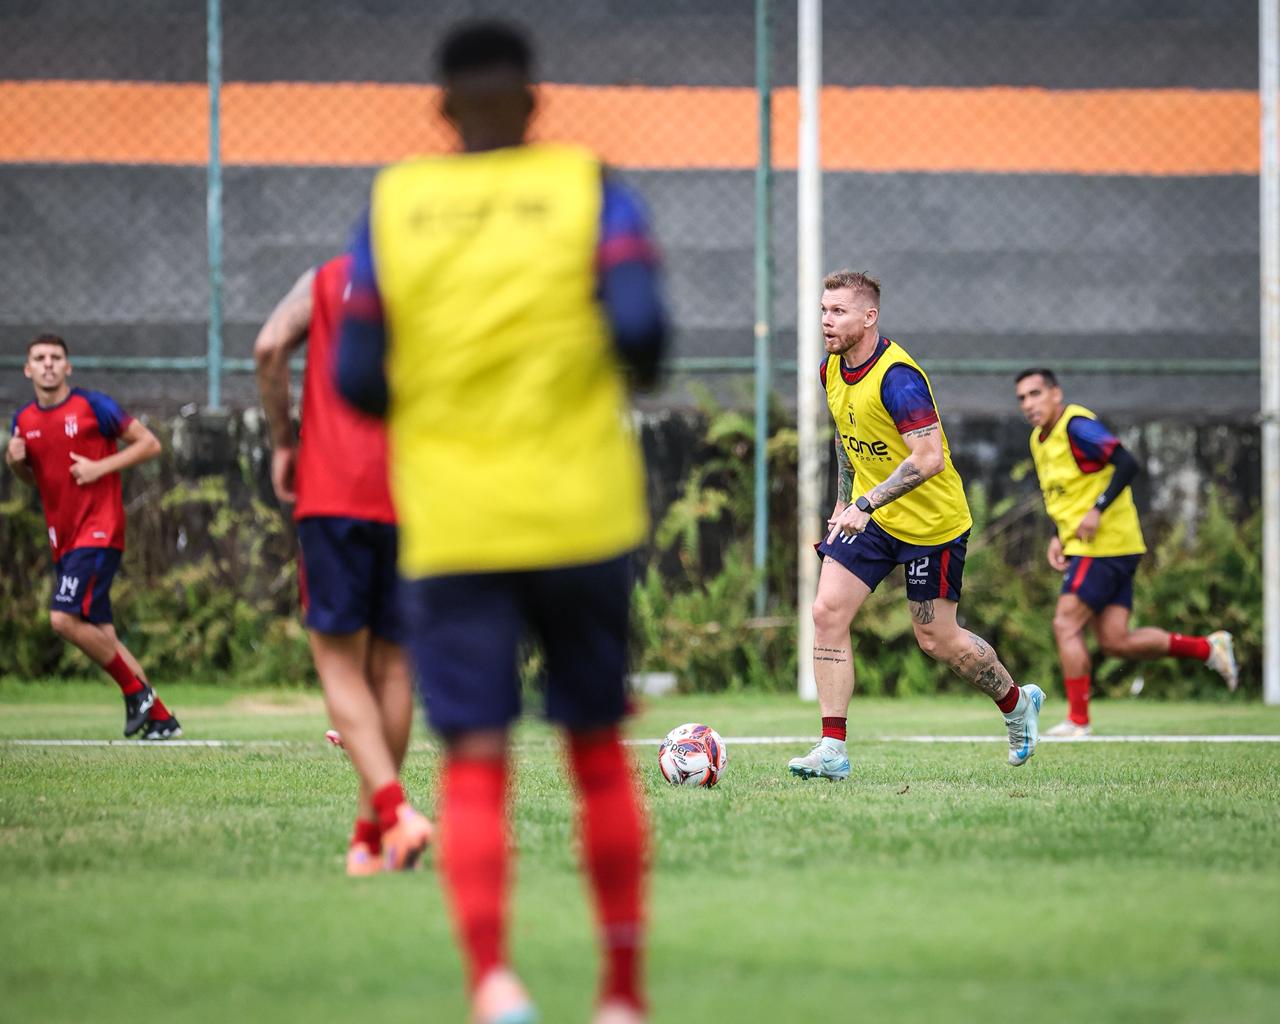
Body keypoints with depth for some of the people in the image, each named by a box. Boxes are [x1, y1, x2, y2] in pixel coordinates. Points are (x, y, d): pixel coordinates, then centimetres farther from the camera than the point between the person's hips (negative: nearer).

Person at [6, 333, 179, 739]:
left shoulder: (93, 405, -6)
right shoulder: (23, 420, 11)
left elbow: (150, 444, -3)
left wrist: (101, 467, -14)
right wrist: (16, 462, 2)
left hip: (99, 530, -7)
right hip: (64, 539, 7)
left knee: (64, 618, -20)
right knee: (101, 635, 5)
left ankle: (136, 691, -5)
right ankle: (160, 717, 12)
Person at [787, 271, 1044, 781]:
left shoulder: (897, 376, -25)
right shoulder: (831, 371, 2)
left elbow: (929, 458, -31)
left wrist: (866, 504, -34)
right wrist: (844, 502, 16)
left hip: (931, 522, -7)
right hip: (869, 516, 7)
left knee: (936, 640, 3)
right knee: (828, 611, -10)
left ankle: (1017, 702, 32)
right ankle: (832, 749, -8)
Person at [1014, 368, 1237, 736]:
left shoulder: (1076, 425, -13)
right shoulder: (1038, 440, 16)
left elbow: (1127, 464, -21)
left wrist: (1098, 510, -26)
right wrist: (1056, 537, 12)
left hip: (1105, 544, -9)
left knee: (1066, 625, -10)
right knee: (1114, 641, 3)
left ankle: (1078, 720, -5)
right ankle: (1207, 648, 15)